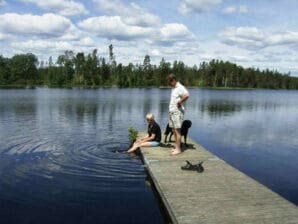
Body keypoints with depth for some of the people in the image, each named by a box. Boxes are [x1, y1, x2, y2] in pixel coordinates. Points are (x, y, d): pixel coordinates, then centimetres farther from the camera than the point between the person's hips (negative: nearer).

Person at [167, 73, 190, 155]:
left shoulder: (180, 87, -14)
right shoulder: (173, 88, 16)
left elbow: (187, 95, -32)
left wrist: (179, 102, -21)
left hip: (177, 112, -9)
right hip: (171, 112, 9)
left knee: (177, 130, -5)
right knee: (174, 131, 12)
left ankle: (178, 149, 2)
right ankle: (176, 147, 20)